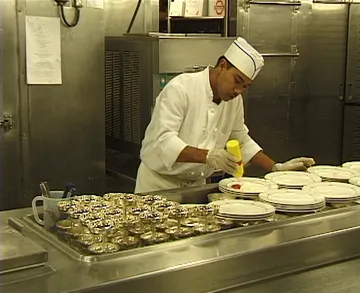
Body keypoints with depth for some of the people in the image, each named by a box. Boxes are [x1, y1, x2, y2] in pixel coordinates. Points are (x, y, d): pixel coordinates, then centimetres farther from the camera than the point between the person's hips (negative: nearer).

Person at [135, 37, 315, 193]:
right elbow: (163, 140, -26)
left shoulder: (235, 100, 4)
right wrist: (207, 156, -38)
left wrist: (277, 168, 7)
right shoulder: (180, 88, -18)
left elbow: (241, 141, 16)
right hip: (159, 183, -6)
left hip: (197, 184, 6)